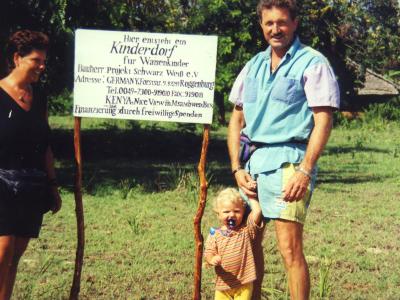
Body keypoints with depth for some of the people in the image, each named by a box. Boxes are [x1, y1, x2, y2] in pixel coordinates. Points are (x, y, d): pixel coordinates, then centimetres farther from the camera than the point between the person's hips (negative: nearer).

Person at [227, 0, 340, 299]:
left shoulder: (312, 63, -3)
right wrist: (237, 167, 6)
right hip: (253, 161, 7)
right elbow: (237, 119, 17)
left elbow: (323, 121, -10)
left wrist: (305, 171, -18)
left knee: (290, 248, -10)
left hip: (288, 160, -7)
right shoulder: (254, 65, 15)